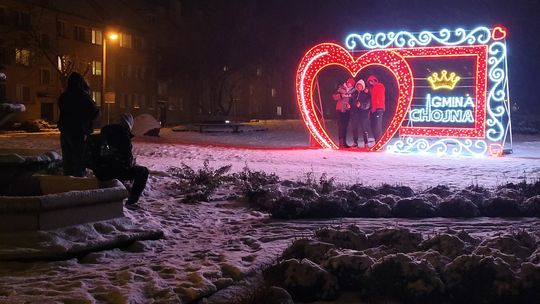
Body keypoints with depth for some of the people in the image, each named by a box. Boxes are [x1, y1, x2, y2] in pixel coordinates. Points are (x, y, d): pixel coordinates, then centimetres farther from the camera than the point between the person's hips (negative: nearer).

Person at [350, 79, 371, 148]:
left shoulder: (366, 93, 0)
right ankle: (355, 142, 15)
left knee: (364, 129, -7)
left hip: (363, 113, -4)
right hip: (354, 113, 4)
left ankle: (366, 143, -3)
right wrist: (349, 105, 1)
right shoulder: (354, 93, 12)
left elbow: (368, 104, -8)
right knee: (354, 128, 6)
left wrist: (361, 105, -21)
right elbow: (351, 101, 21)